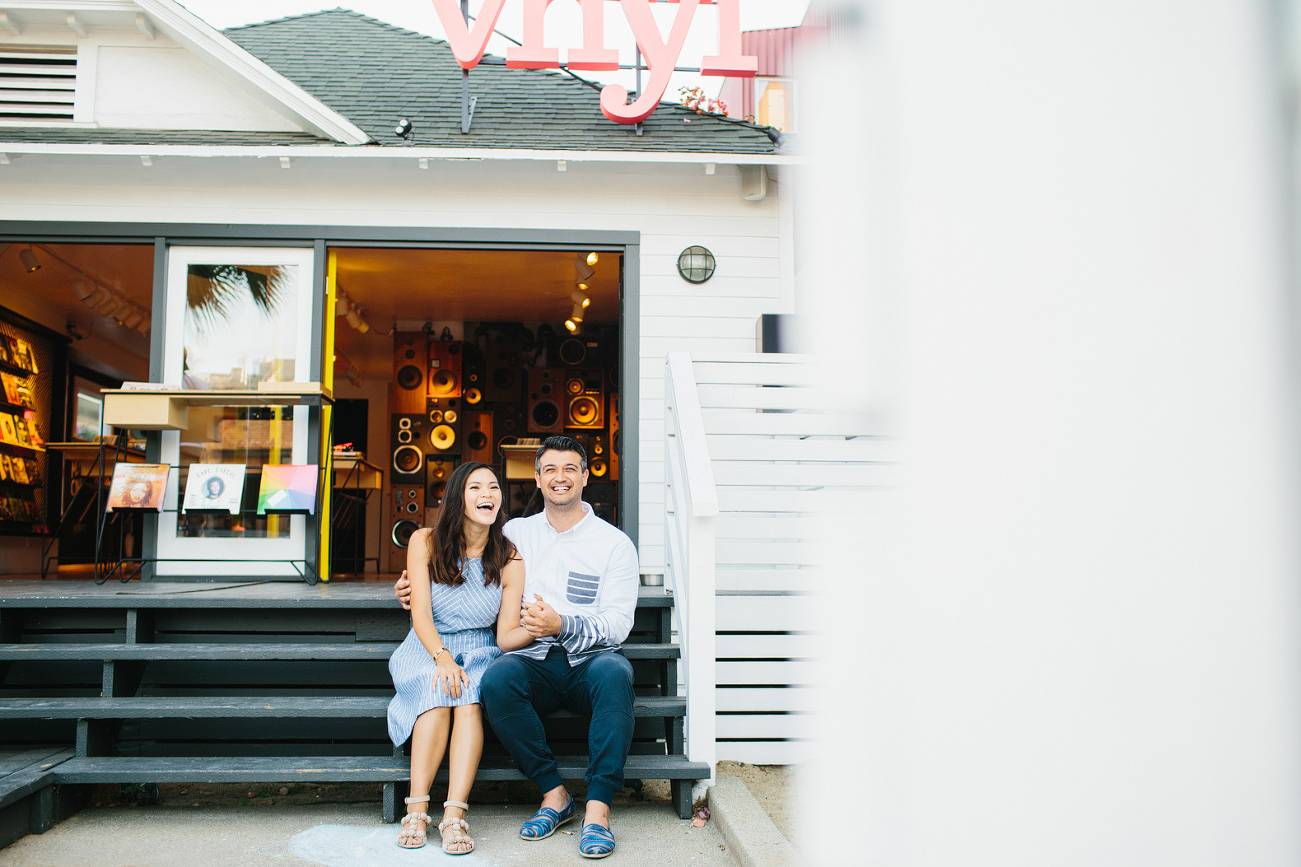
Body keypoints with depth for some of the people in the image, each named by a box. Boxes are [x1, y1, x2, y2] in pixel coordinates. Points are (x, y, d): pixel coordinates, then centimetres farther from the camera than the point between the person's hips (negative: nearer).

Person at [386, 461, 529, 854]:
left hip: (480, 652, 0)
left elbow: (506, 637, -2)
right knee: (438, 692, -33)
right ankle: (416, 810, -31)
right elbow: (420, 614, -9)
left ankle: (454, 815, -38)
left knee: (469, 695, -32)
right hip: (426, 649, 0)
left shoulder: (509, 559, -1)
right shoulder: (425, 542, -2)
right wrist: (443, 658, -26)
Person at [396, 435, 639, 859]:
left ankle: (598, 808, -30)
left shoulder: (614, 543, 6)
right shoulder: (515, 532, 17)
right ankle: (554, 794, -16)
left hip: (590, 658, -2)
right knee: (497, 680, -32)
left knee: (613, 673, -37)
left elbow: (619, 623, -2)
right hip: (533, 661, 2)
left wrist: (562, 625, -19)